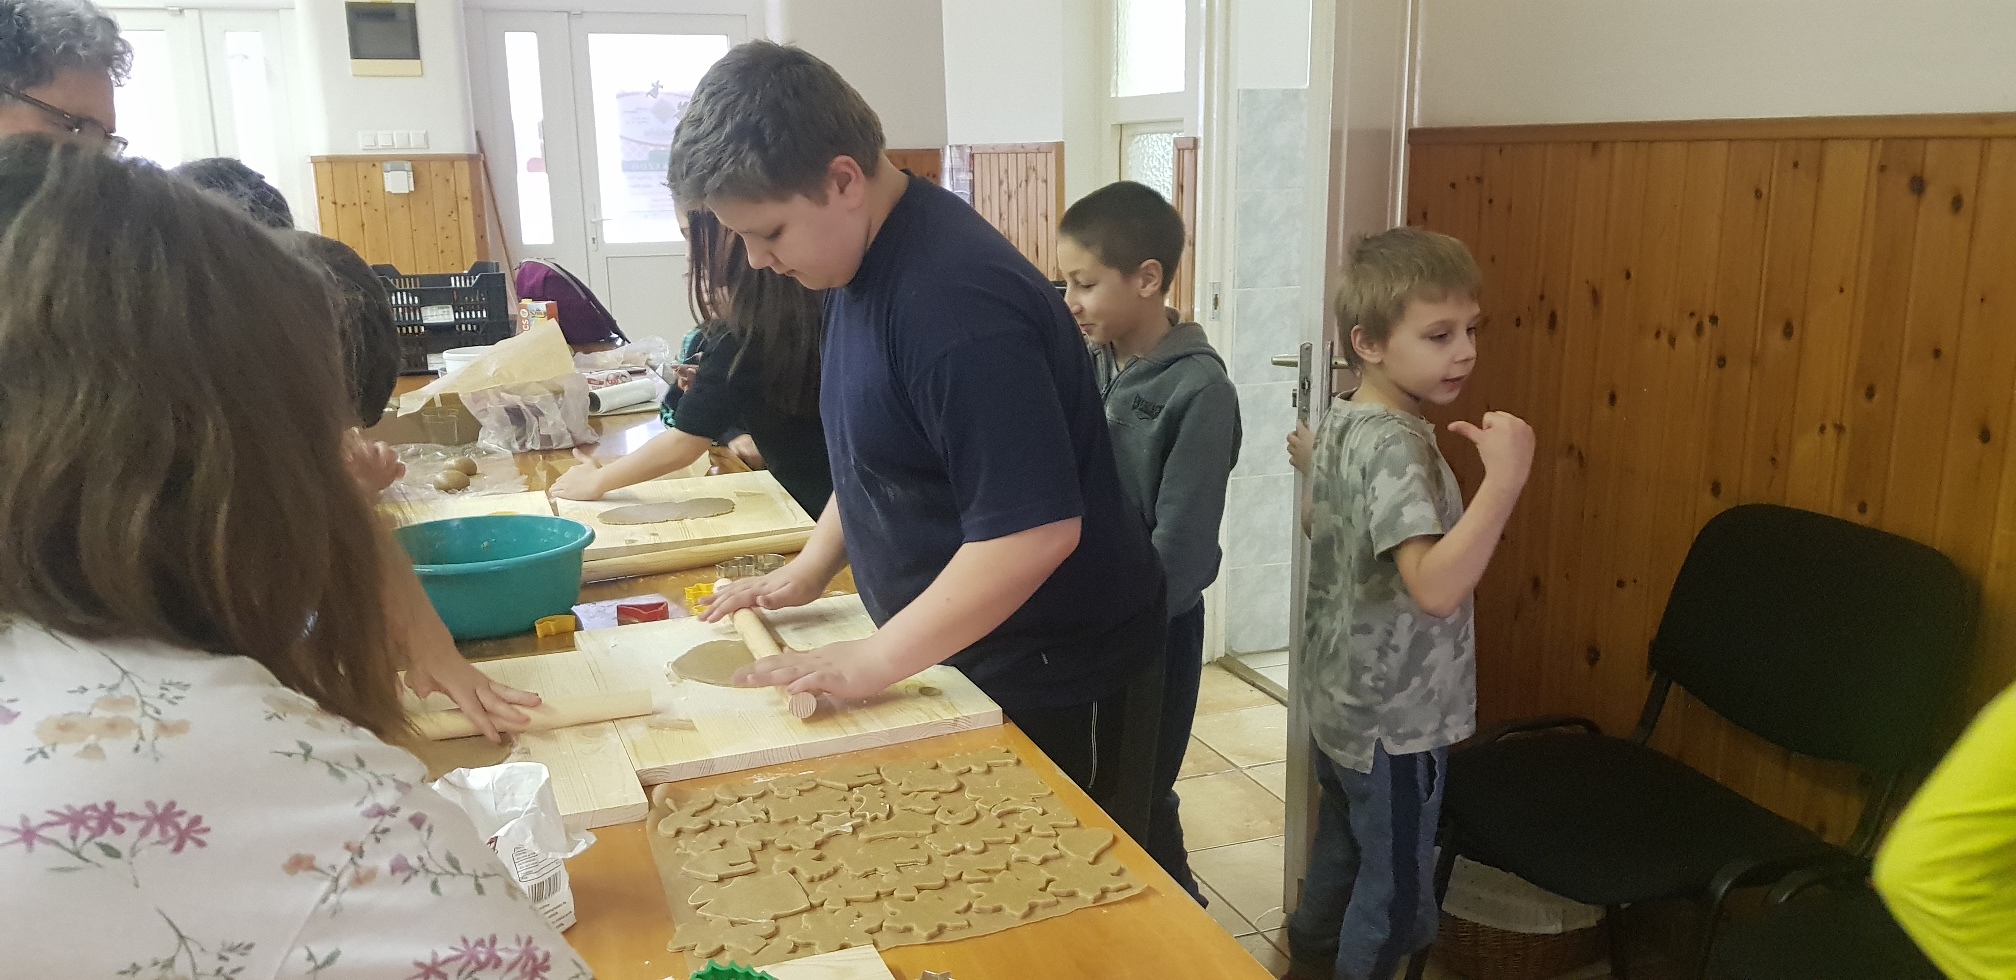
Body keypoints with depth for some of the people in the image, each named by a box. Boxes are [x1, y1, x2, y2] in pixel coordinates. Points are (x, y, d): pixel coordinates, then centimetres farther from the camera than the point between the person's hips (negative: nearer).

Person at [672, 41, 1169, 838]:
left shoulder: (955, 299, -28)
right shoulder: (864, 263, 3)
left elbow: (1036, 530, -30)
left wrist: (873, 662, -24)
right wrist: (810, 568, 8)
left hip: (1053, 678, -8)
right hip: (963, 655, 9)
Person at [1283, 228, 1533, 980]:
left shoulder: (1341, 421, 2)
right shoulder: (1396, 444, -27)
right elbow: (1436, 587, -39)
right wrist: (1504, 480, -42)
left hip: (1341, 700, 9)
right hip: (1394, 718, -9)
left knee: (1341, 854, 26)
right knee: (1395, 893, 11)